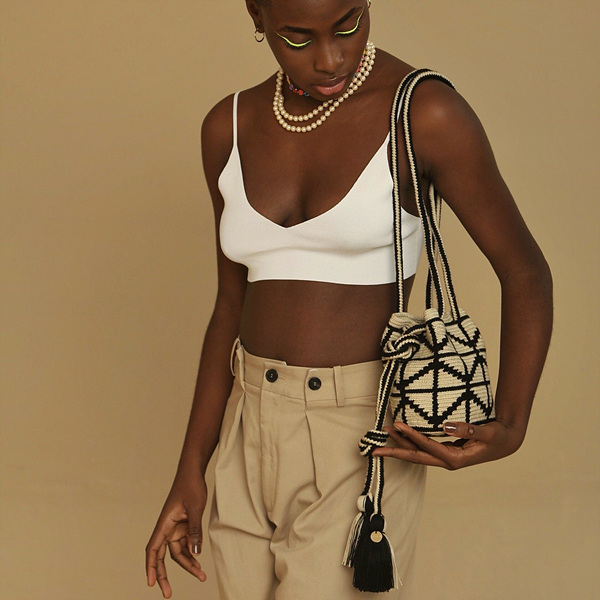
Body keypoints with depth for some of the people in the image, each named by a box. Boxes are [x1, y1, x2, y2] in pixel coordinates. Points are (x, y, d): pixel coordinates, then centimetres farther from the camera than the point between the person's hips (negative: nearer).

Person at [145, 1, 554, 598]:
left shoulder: (426, 113, -11)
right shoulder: (231, 128, 5)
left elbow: (525, 271, -3)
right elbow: (234, 303, 10)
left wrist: (510, 430, -17)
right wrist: (190, 473, 6)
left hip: (364, 443, -5)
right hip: (251, 438, 6)